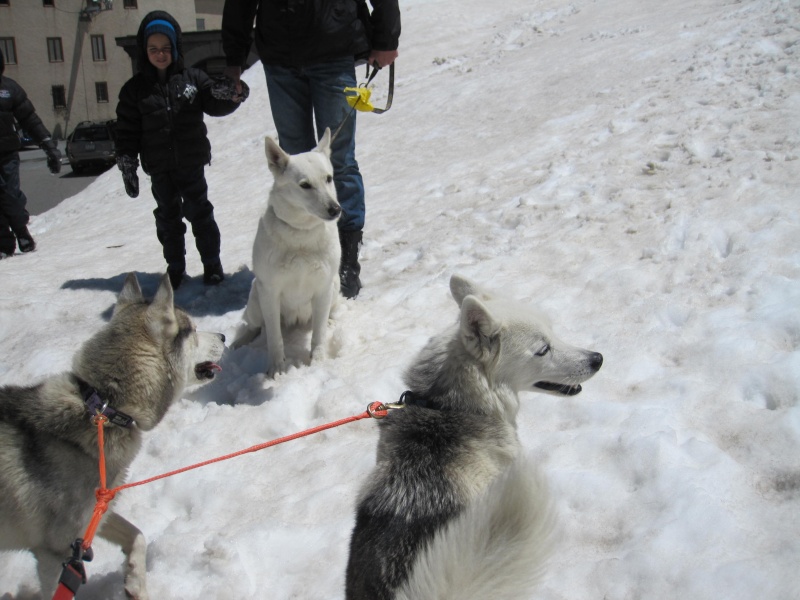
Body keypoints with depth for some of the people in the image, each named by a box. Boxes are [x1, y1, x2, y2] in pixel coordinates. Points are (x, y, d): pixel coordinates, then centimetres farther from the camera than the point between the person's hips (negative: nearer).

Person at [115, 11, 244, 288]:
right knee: (168, 217, 10)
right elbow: (127, 131, 1)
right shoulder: (135, 88, 0)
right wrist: (127, 167, -3)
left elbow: (214, 105, -2)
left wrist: (231, 97, -25)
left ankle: (212, 263, 17)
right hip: (159, 169, 1)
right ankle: (175, 267, 22)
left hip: (191, 163, -1)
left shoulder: (193, 78, 0)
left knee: (199, 211, 5)